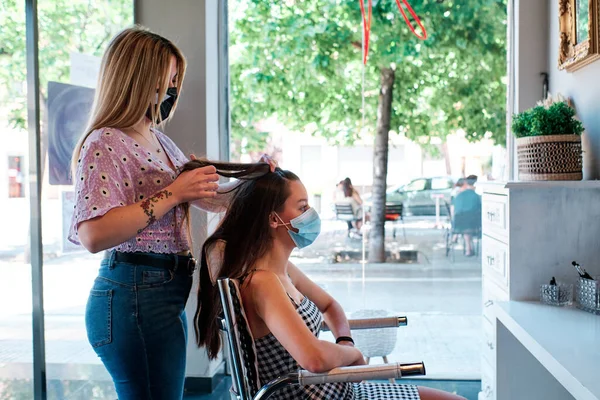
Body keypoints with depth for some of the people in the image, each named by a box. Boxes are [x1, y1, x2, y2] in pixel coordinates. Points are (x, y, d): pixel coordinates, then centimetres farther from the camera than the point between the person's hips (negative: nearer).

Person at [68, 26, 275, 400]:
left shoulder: (159, 141, 15)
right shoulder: (105, 144, -13)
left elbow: (210, 199, 21)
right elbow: (93, 235, -26)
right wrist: (172, 194, -23)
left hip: (166, 294, 9)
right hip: (135, 296, -9)